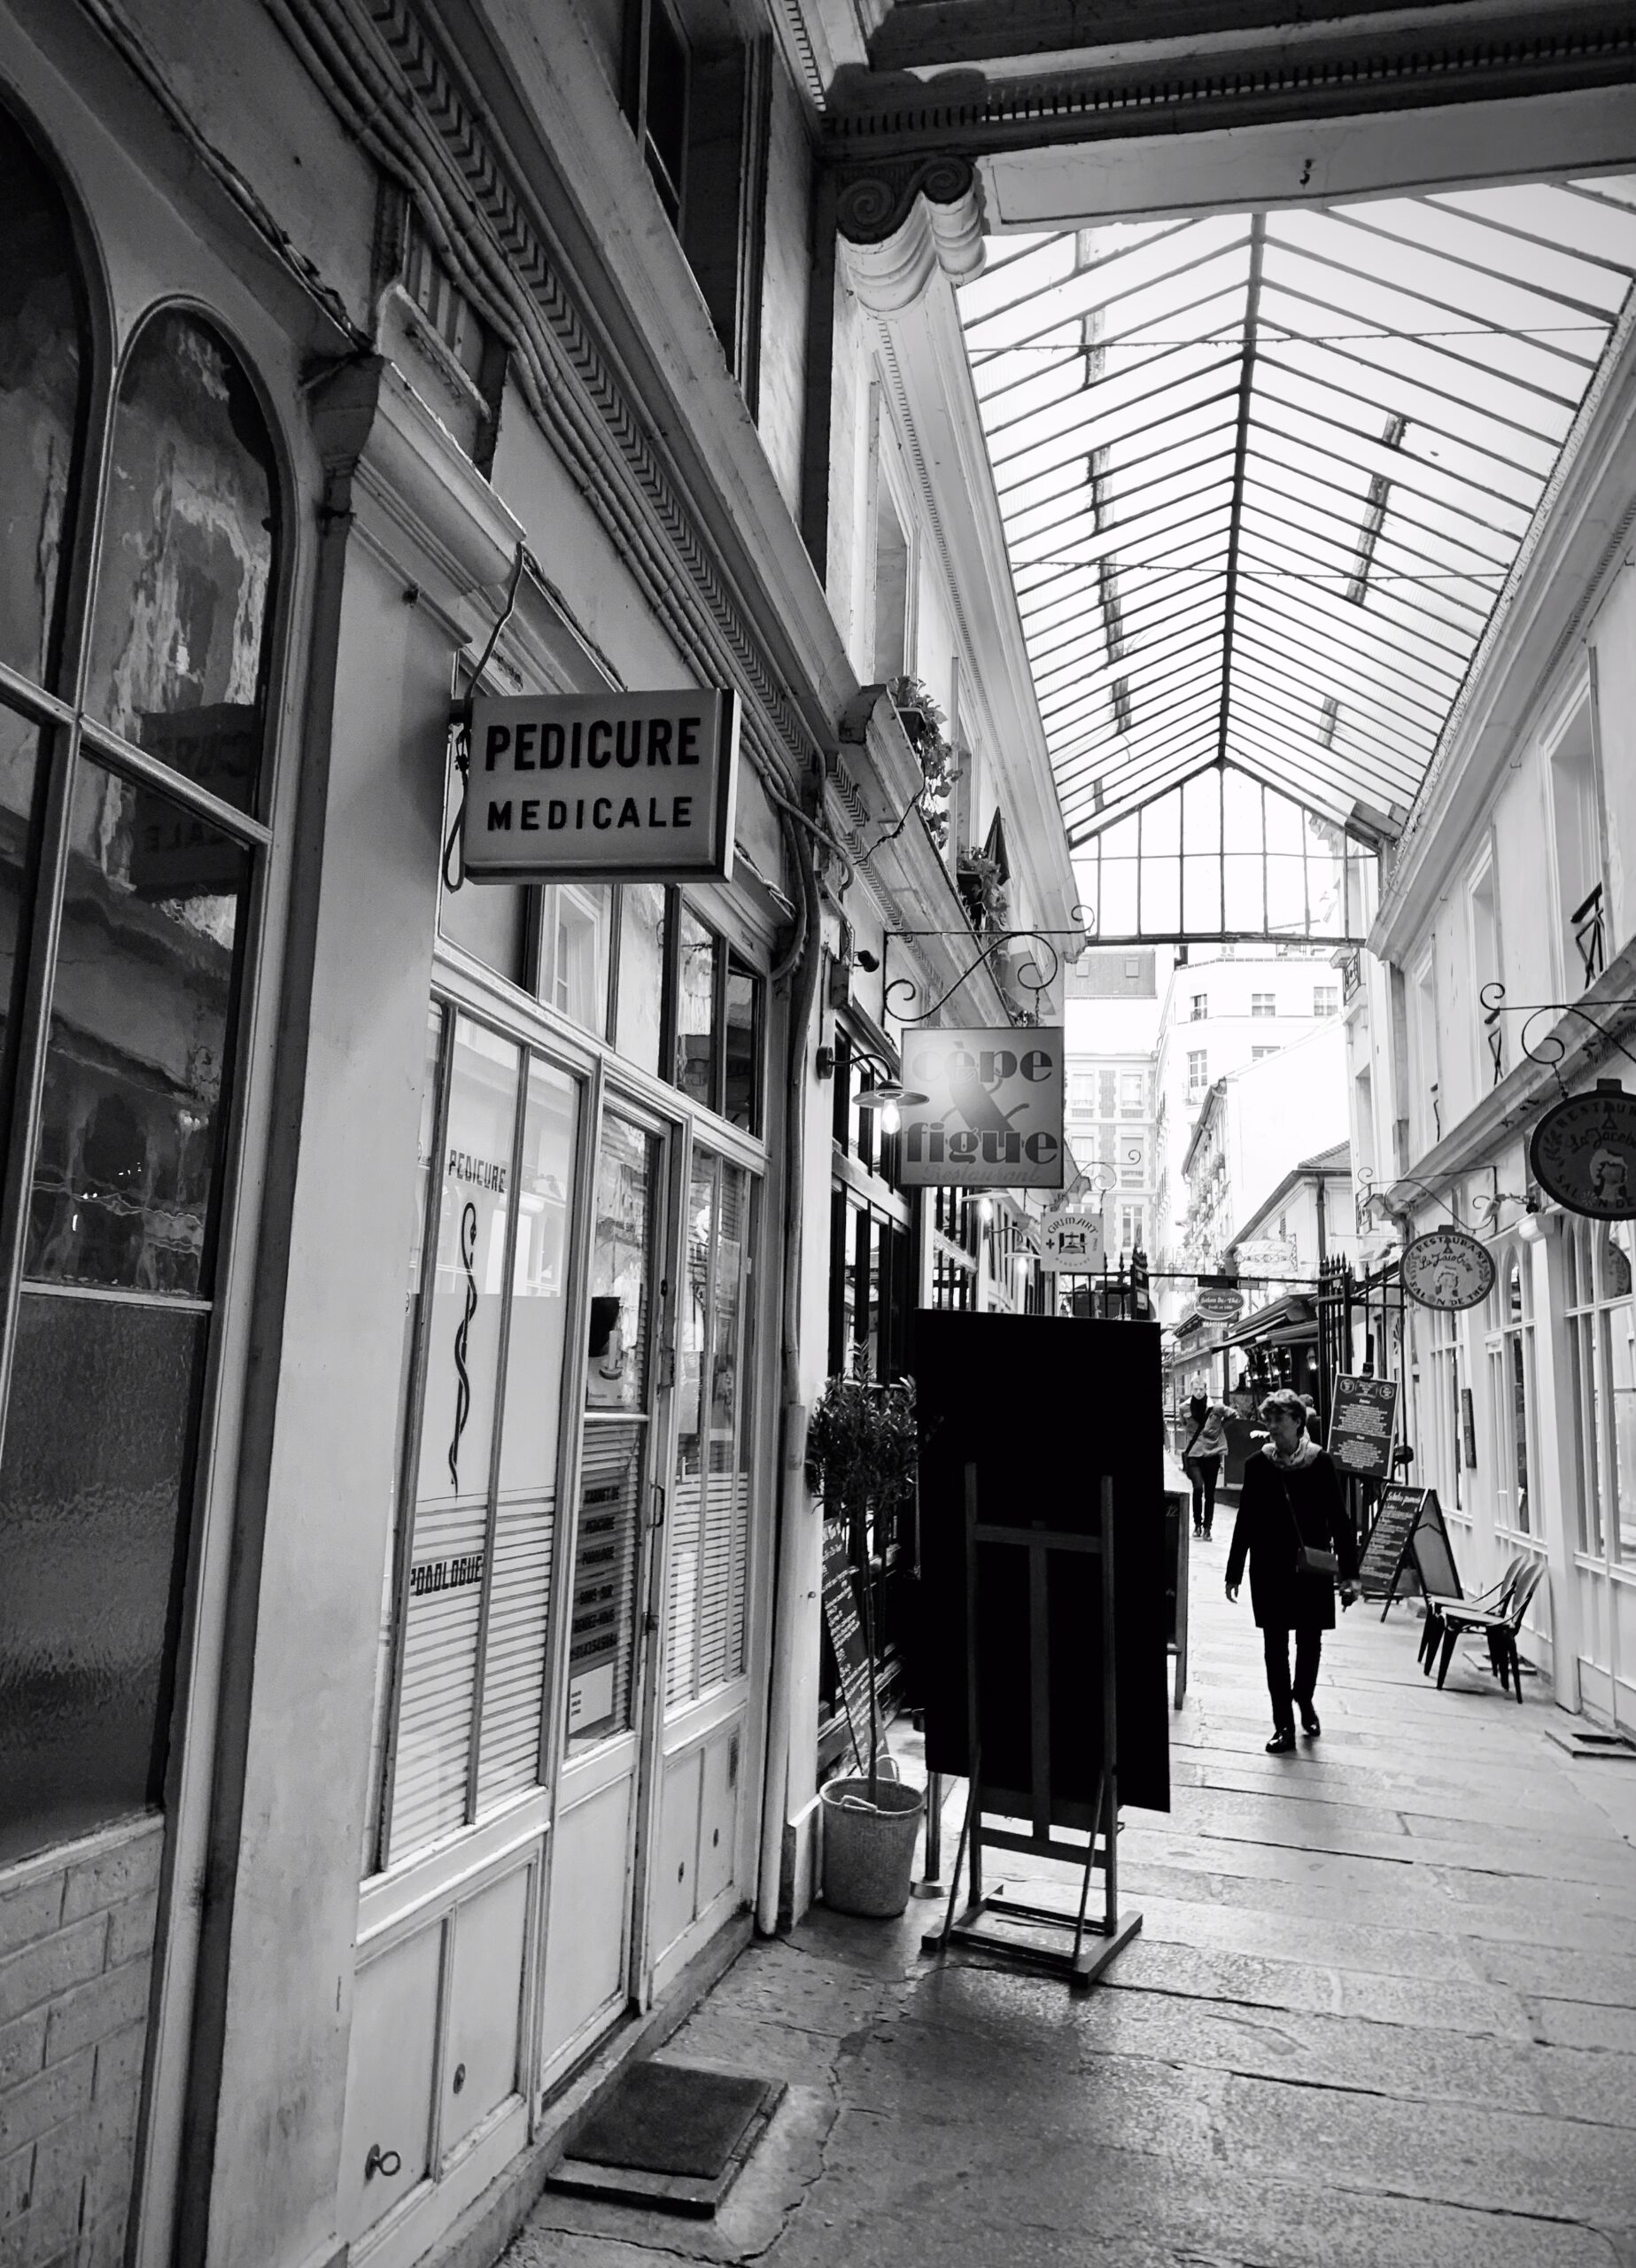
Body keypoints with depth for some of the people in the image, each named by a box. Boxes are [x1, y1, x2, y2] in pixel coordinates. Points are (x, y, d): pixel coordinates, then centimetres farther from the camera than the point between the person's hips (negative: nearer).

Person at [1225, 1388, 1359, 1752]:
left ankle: (1304, 1700, 38)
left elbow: (1338, 1519, -3)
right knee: (1275, 1645, 1)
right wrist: (1234, 1572, 4)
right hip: (1270, 1568, 0)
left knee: (1310, 1641, 10)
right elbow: (1245, 1520, 3)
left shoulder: (1320, 1463, -5)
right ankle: (1284, 1726, 10)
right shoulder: (1258, 1464, -2)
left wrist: (1349, 1572, -7)